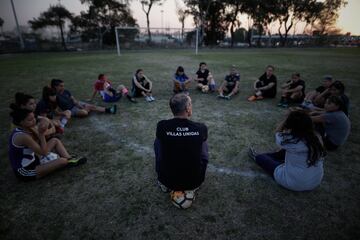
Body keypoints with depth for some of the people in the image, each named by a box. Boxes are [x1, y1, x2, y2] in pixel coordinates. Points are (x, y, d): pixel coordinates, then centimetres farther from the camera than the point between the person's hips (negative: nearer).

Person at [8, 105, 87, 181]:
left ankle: (70, 159, 5)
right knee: (62, 161, -22)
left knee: (55, 141, 5)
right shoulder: (22, 136, -30)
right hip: (26, 172, -10)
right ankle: (69, 162, 15)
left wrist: (40, 133, -16)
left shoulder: (22, 130, -1)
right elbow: (43, 152, -24)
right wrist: (42, 134, -19)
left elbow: (37, 144, 2)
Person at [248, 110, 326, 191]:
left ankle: (257, 157, 46)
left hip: (293, 183, -6)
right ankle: (258, 156, 41)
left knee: (261, 157, 12)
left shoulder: (292, 141, -26)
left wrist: (287, 119, -1)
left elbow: (278, 133, -4)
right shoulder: (316, 139, -12)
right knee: (284, 152, 23)